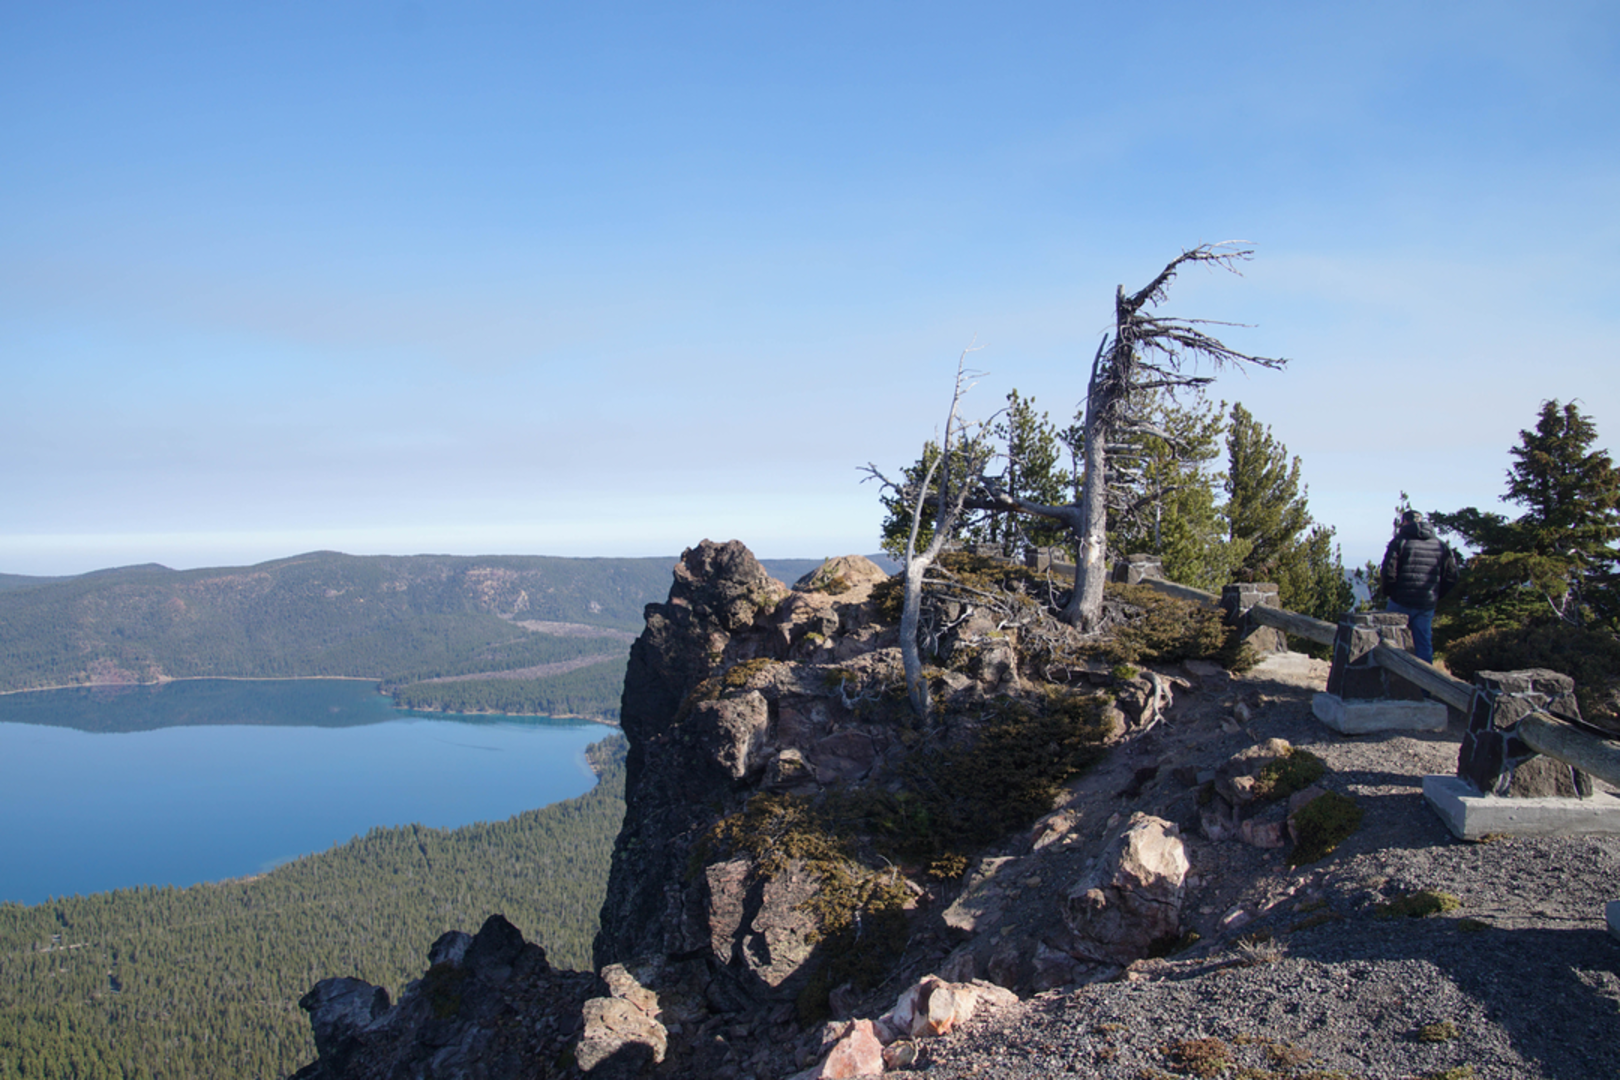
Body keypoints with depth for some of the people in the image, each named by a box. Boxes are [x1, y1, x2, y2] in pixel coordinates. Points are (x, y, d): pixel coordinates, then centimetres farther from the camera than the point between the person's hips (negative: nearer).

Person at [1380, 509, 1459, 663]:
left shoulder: (1401, 541, -4)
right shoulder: (1440, 544, 10)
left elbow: (1388, 573, -13)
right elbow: (1451, 576, 8)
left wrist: (1388, 593, 3)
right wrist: (1435, 596, 14)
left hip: (1401, 602, -4)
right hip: (1427, 605, 4)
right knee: (1424, 644, 10)